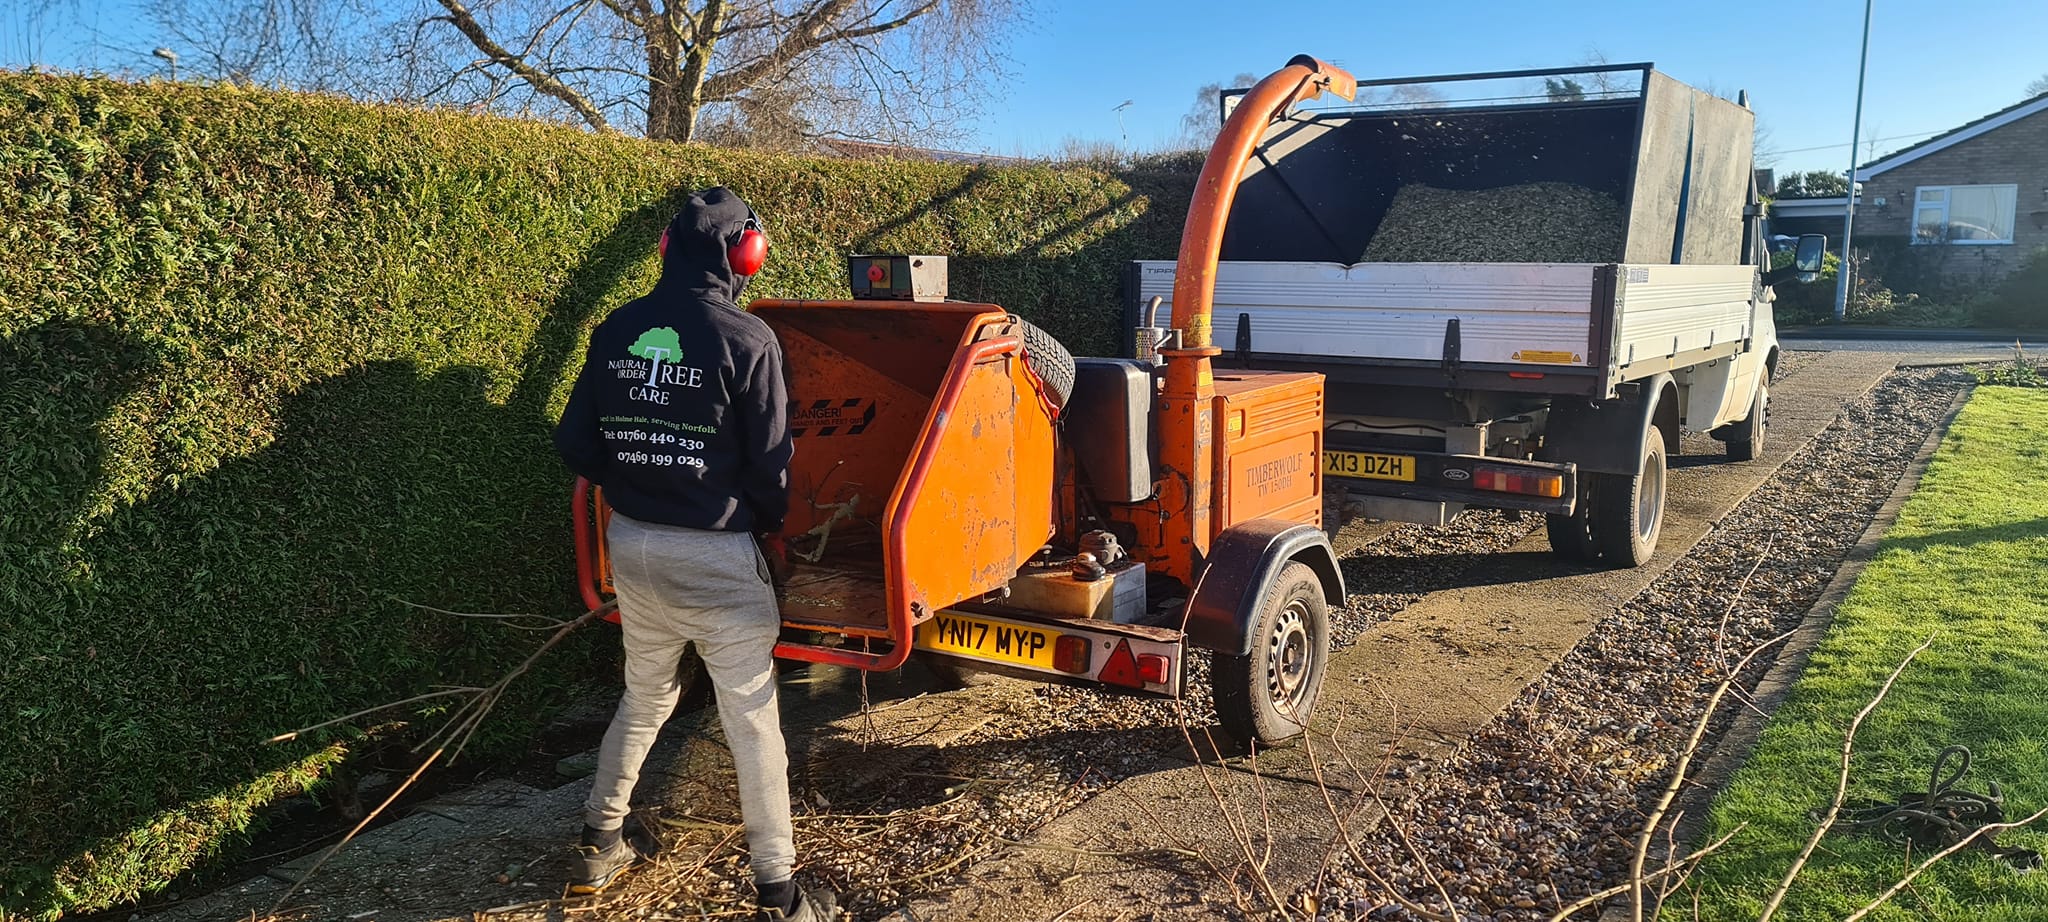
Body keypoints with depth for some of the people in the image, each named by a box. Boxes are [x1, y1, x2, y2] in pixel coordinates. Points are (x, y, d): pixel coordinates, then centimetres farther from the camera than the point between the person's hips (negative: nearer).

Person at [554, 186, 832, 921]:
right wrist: (769, 526, 8)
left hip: (632, 544, 6)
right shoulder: (746, 340, -14)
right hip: (715, 554, -5)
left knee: (644, 696, 24)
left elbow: (576, 446, 5)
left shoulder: (616, 331, 2)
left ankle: (600, 845, 36)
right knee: (752, 719, 4)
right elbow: (770, 464, -11)